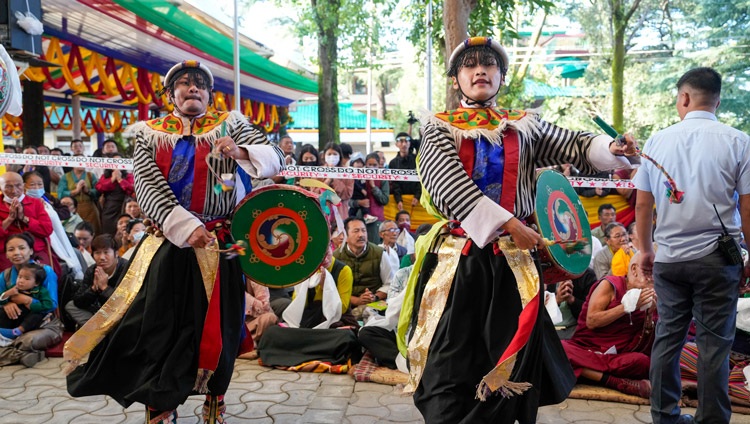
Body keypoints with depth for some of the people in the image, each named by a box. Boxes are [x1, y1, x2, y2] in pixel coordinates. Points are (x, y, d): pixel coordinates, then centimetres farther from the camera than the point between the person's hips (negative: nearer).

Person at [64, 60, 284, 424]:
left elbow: (276, 159, -1)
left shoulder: (231, 125, 7)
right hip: (168, 246, 0)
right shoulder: (149, 133, 7)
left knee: (218, 326, 7)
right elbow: (148, 187, -8)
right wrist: (187, 228, -22)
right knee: (161, 326, 3)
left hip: (220, 245, 0)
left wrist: (240, 152, -22)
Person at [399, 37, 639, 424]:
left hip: (511, 258, 3)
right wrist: (508, 223, -20)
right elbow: (451, 186, -12)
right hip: (459, 258, -2)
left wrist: (610, 149, -14)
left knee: (509, 357, 9)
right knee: (450, 359, 1)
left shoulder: (524, 126, 12)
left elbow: (573, 145, 8)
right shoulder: (438, 128, 2)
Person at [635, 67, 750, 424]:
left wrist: (645, 250, 17)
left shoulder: (658, 140, 2)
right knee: (714, 343, 5)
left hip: (668, 258, 2)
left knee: (667, 337, 10)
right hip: (716, 259, -2)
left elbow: (642, 205, 6)